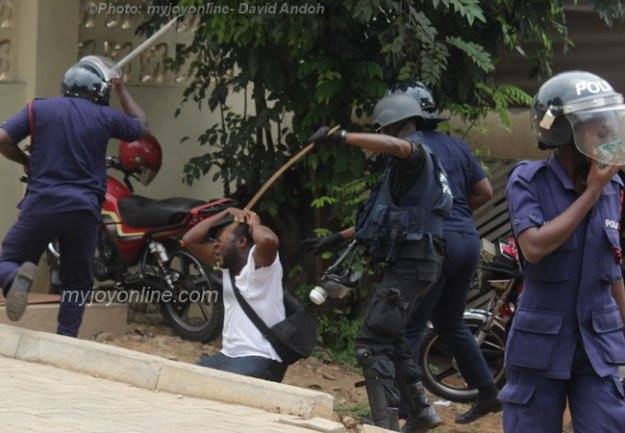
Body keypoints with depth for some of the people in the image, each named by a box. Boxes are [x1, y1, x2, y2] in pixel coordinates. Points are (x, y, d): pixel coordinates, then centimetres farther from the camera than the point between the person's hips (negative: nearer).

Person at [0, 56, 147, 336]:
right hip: (83, 210, 1)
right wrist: (122, 91, 34)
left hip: (41, 204, -1)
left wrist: (26, 161, 14)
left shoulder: (39, 108, 4)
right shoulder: (105, 117, 5)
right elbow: (141, 126, 24)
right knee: (76, 284, 14)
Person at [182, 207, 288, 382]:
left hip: (260, 360, -9)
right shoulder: (228, 264, 13)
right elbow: (189, 240, 15)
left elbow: (269, 240, -36)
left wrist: (254, 224, -13)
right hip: (227, 355, 9)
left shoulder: (257, 260, -12)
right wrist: (227, 213, 9)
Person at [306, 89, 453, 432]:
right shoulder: (411, 164, 24)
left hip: (410, 263, -11)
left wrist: (342, 137, -35)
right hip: (412, 261, 11)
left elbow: (399, 146, -36)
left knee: (372, 345, -13)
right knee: (389, 338, 22)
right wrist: (339, 236, 33)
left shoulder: (415, 151, -9)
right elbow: (385, 215, 32)